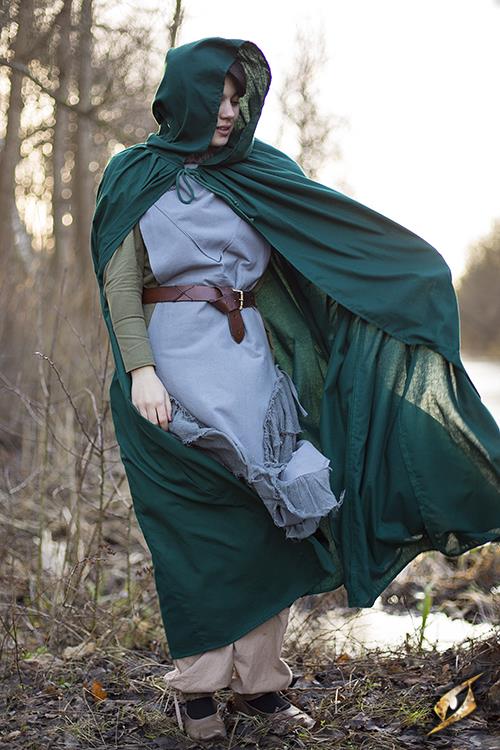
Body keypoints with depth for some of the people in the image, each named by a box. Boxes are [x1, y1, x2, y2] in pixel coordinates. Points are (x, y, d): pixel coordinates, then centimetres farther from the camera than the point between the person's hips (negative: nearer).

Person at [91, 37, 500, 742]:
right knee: (199, 528, -1)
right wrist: (140, 370, -15)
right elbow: (120, 281, -3)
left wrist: (417, 263, 2)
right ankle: (198, 685, 11)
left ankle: (260, 680, 11)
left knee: (268, 520, 1)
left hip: (252, 359, 4)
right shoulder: (135, 176, 3)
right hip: (176, 363, -3)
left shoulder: (257, 171, 12)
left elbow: (338, 222, 9)